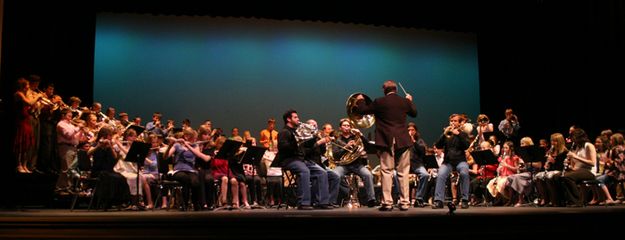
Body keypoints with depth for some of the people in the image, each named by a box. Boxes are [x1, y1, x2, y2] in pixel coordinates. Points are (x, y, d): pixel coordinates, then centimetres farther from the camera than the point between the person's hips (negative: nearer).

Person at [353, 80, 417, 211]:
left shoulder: (379, 102, -5)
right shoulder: (404, 101, 3)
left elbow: (362, 110, 3)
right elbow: (414, 113, 21)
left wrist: (360, 100, 22)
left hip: (386, 141, -2)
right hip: (403, 141, 2)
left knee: (387, 172, 1)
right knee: (403, 173, 6)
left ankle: (387, 203, -2)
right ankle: (404, 202, 7)